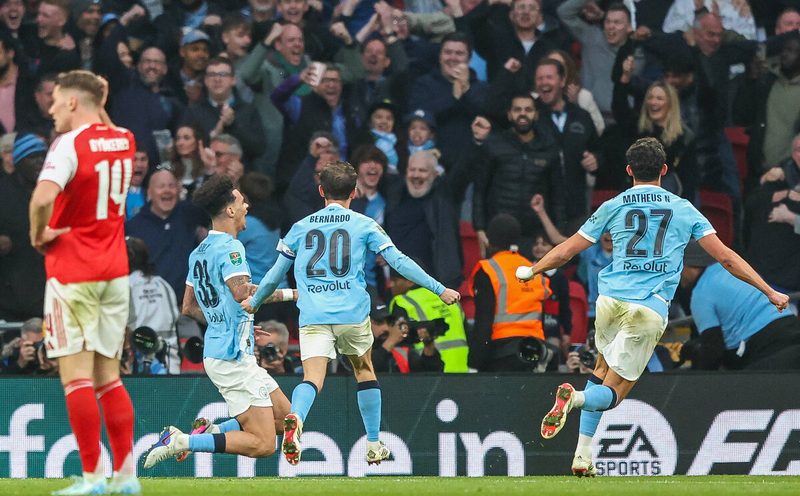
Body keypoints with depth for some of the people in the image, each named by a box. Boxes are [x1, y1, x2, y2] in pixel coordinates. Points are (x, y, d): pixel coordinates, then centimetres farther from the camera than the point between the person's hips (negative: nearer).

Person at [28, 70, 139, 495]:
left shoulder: (70, 144, -13)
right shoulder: (124, 141, 8)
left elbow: (43, 198, -29)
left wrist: (38, 234, -12)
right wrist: (99, 105, 21)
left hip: (72, 272, -7)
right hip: (115, 269, 7)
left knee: (76, 376, -5)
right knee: (108, 376, 11)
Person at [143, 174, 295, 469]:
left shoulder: (199, 252, 15)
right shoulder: (229, 247, -13)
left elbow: (188, 307, 21)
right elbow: (241, 292, -28)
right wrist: (287, 294, -18)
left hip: (216, 352, 10)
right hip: (233, 356, -10)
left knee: (284, 415, 17)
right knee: (264, 445, -11)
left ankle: (209, 432, 8)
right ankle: (182, 442, -15)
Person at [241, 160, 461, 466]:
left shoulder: (301, 228, 14)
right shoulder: (364, 225, 8)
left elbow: (276, 274, 20)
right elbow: (398, 261, 3)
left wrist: (254, 302, 37)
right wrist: (439, 289, 8)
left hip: (313, 315, 0)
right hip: (353, 314, 0)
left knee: (312, 379, -12)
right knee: (365, 372, 22)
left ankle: (295, 418, -45)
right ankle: (374, 446, 24)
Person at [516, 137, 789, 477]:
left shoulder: (613, 207, 10)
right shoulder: (684, 210, 10)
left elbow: (567, 250, 13)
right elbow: (725, 257, 7)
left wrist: (531, 271, 31)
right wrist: (770, 292, 13)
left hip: (610, 302, 2)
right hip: (650, 310, -2)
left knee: (603, 369, 25)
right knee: (613, 392, 3)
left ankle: (583, 455, 15)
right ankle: (576, 397, -31)